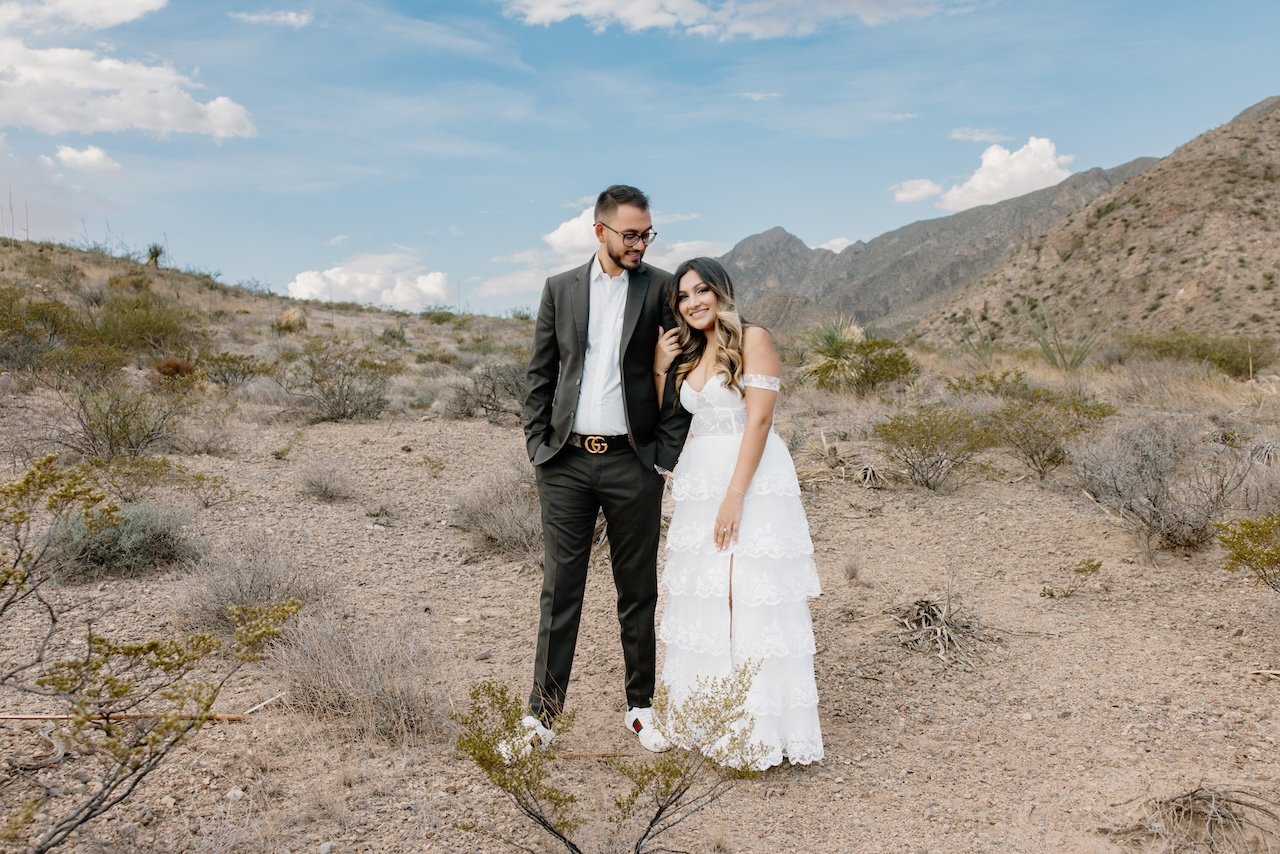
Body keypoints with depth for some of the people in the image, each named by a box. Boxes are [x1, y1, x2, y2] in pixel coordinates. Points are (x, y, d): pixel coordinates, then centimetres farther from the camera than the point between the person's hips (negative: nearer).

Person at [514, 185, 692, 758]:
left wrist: (666, 453, -5)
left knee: (638, 591, 10)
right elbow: (539, 375, 9)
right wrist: (538, 446, 1)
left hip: (632, 463, -1)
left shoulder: (661, 289, 2)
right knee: (559, 588, 4)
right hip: (566, 463, 1)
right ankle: (542, 712, 13)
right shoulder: (560, 289, 8)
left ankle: (641, 706, 23)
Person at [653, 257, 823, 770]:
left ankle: (762, 727, 5)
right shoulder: (688, 352, 15)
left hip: (751, 482, -7)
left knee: (751, 602, -5)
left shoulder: (752, 339, -6)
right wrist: (660, 366, 5)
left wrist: (735, 495, -20)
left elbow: (759, 420, -14)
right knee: (702, 600, 9)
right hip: (699, 485, 7)